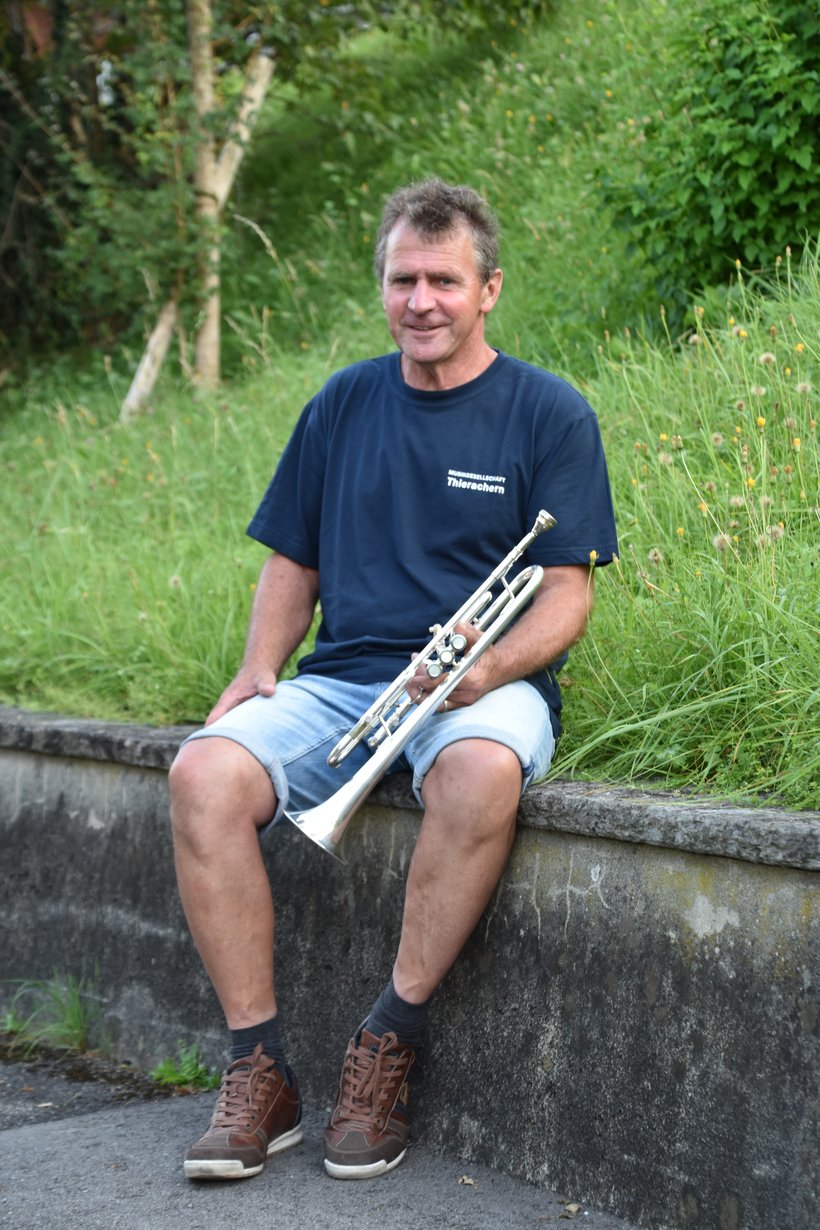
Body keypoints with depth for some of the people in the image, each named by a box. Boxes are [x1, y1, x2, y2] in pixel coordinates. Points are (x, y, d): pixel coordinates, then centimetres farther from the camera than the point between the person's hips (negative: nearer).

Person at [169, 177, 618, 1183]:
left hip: (484, 687, -3)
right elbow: (292, 564, 18)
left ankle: (385, 1051, -22)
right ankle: (258, 1070, -17)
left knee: (481, 772, -39)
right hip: (342, 679, 3)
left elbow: (567, 592, -2)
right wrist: (260, 667, -1)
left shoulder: (549, 412, 2)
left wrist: (488, 667, -22)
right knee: (204, 774, -25)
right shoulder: (343, 404, 13)